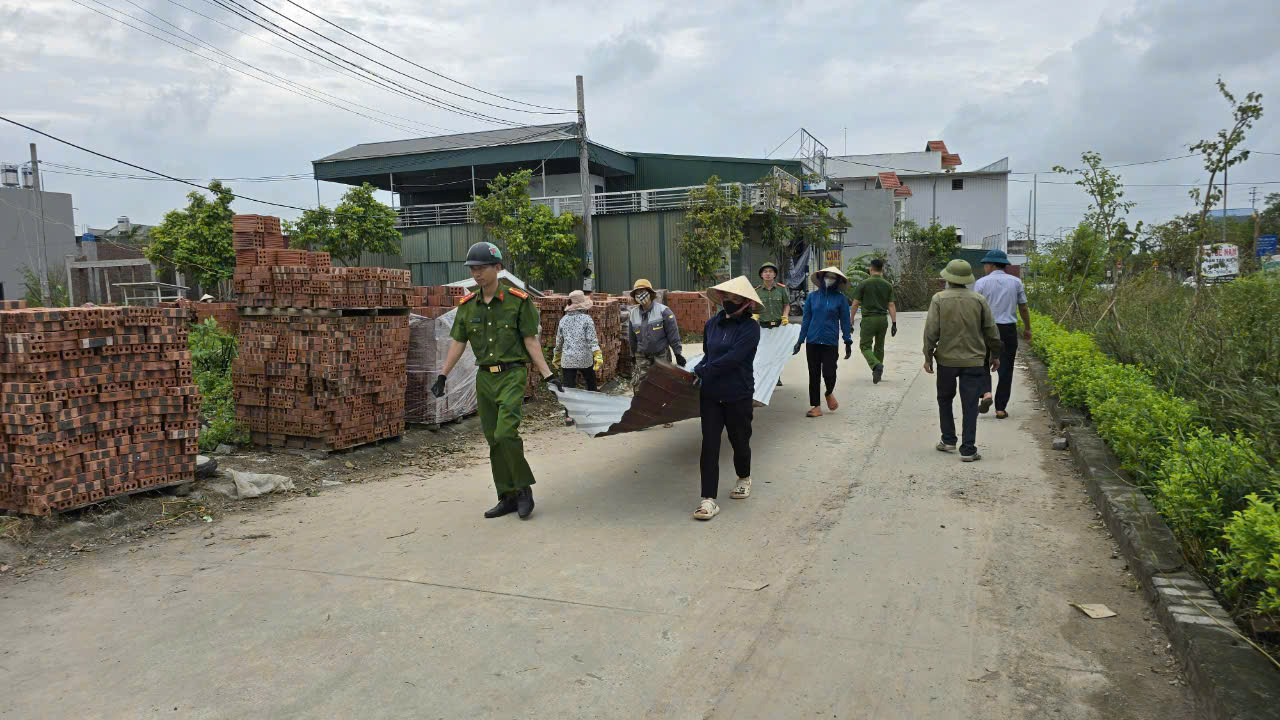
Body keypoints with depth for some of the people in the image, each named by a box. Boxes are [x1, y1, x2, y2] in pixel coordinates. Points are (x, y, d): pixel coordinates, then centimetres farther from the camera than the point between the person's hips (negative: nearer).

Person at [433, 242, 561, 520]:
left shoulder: (518, 300, -6)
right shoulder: (467, 305, 7)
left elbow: (531, 341, -4)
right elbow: (458, 343, 11)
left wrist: (548, 375, -10)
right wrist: (442, 376, 6)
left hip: (511, 375, -5)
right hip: (484, 377, 5)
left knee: (506, 433, -18)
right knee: (494, 440, 8)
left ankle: (524, 488, 2)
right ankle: (508, 497, 19)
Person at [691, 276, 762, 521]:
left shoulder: (750, 328, -12)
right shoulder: (712, 323, 4)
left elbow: (732, 358, -22)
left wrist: (701, 371, -19)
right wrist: (700, 370, 1)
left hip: (738, 396, -3)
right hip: (710, 394, 3)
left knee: (739, 441, 15)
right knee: (709, 445, -2)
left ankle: (744, 478, 44)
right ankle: (709, 499, 1)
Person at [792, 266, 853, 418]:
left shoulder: (840, 298, 0)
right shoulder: (812, 296, 5)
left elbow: (845, 321, 4)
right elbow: (806, 320, 8)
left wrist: (848, 342, 3)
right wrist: (800, 340, 7)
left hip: (830, 342, -2)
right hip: (812, 341, 2)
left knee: (828, 372, -7)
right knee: (814, 374, 6)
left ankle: (829, 393, 27)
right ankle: (816, 406, 16)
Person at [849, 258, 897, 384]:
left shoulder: (863, 284, -5)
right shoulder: (888, 285, 4)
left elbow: (855, 304, -4)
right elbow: (891, 305, 1)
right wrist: (894, 323, 3)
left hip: (868, 319, -4)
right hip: (883, 319, 4)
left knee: (865, 346, 2)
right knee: (879, 347, 16)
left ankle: (876, 365, -24)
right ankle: (877, 373, 21)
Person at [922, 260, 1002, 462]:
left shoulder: (939, 299, -7)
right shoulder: (979, 300, -2)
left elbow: (931, 331, -9)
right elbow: (991, 331, 3)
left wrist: (928, 356, 0)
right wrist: (995, 355, 15)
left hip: (946, 360, 0)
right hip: (973, 361, 1)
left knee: (945, 400, 19)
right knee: (970, 405, 3)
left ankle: (948, 440, 24)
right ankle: (968, 450, 2)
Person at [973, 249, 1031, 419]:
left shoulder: (981, 283, -5)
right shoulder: (1015, 281, 3)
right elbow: (1023, 307, 8)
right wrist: (1027, 328, 20)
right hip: (1008, 330, 2)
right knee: (1005, 370, 9)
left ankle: (986, 394, -7)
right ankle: (1000, 409, 9)